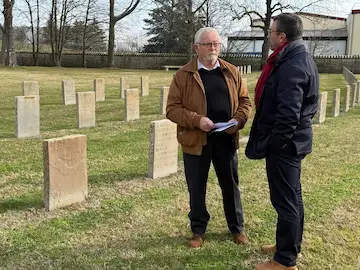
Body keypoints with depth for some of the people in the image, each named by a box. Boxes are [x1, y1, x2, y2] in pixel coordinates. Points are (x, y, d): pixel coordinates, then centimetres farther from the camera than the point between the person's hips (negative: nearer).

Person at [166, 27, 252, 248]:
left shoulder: (232, 72, 6)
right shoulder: (183, 75, -4)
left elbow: (244, 101, 10)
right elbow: (172, 108, -7)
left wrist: (238, 120, -10)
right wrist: (196, 120, -21)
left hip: (226, 139, 2)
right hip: (195, 140, -2)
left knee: (231, 186, 14)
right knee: (196, 188, 9)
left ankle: (237, 228, 31)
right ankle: (198, 230, 27)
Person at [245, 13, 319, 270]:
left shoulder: (291, 67, -22)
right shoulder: (302, 58, 11)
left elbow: (288, 114, -28)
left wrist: (272, 144, -18)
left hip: (285, 142, -10)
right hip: (295, 138, 10)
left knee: (285, 200, -1)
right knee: (292, 196, 20)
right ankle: (291, 245, 35)